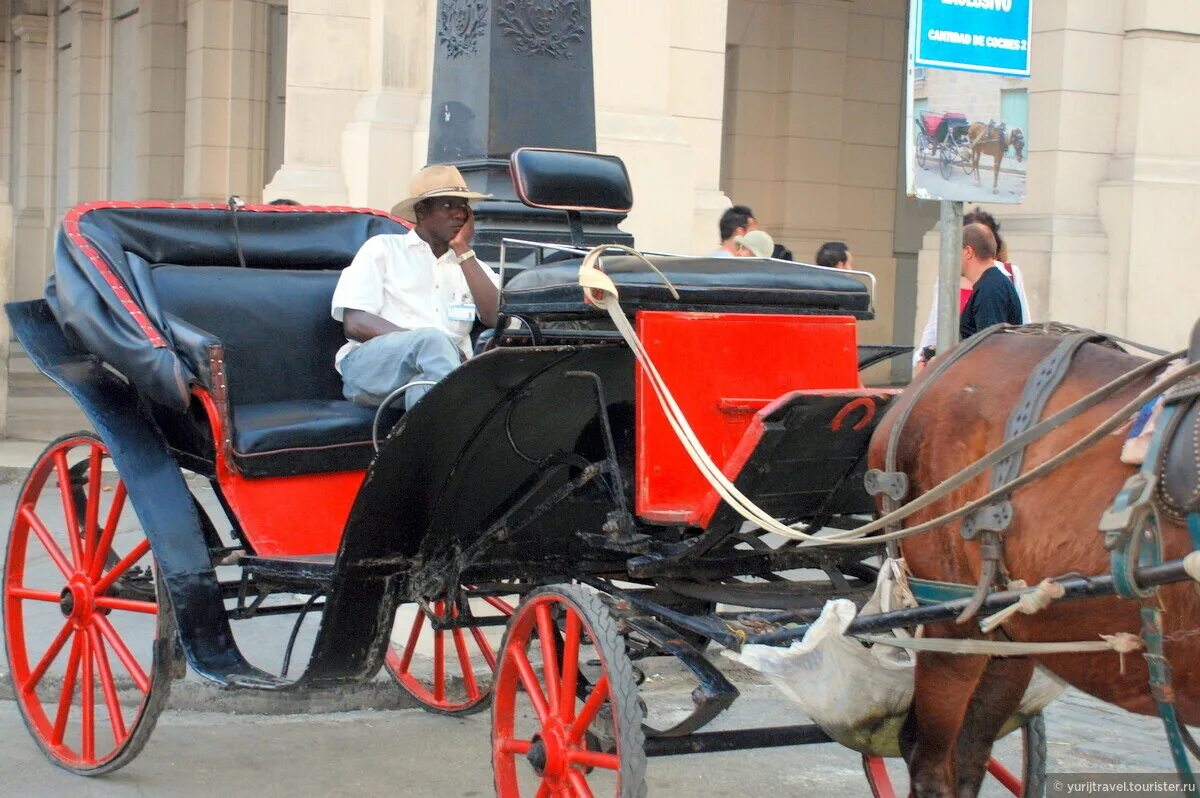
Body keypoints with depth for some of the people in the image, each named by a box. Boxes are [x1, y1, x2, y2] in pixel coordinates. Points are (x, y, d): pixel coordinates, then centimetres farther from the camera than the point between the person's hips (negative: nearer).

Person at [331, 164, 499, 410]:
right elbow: (355, 324, 1)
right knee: (432, 339, -36)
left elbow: (495, 317, 5)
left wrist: (463, 251, 9)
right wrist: (423, 342, -13)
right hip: (370, 367, -3)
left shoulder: (472, 266, 27)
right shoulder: (383, 249, 16)